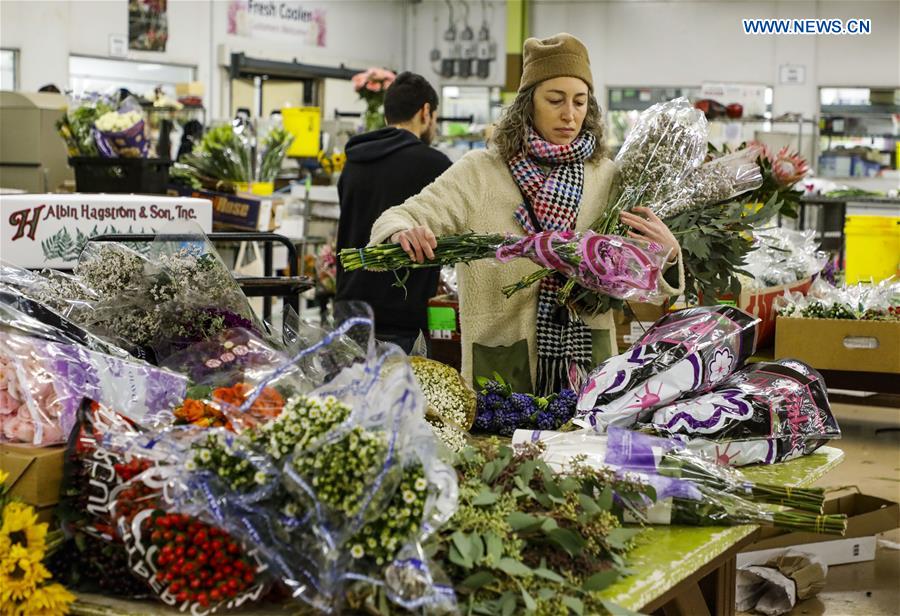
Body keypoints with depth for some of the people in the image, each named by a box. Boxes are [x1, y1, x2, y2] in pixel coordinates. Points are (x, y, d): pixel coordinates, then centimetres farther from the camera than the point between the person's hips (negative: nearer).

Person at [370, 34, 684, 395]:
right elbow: (401, 218, -8)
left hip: (585, 356, 2)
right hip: (502, 359, -2)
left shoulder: (607, 177, 5)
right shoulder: (478, 173, -1)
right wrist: (403, 234, -32)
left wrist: (667, 253, -17)